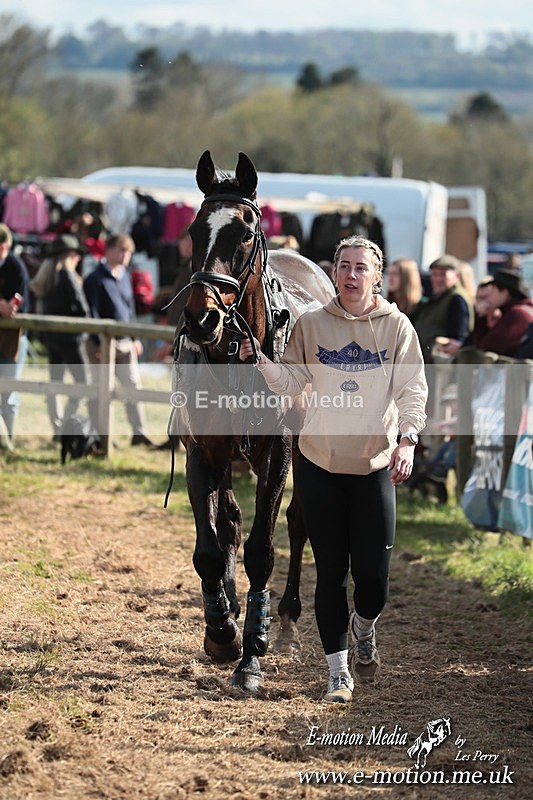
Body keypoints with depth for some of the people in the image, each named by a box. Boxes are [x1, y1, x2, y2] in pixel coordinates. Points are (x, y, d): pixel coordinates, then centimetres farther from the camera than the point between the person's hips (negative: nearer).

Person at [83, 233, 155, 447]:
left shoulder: (125, 276, 12)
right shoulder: (95, 278, -9)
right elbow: (92, 313, -12)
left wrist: (135, 338, 15)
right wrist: (98, 342, -16)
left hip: (125, 342, 6)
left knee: (133, 385, 3)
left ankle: (139, 432, 6)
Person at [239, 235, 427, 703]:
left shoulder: (396, 326, -2)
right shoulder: (312, 324, 3)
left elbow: (413, 391, -4)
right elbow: (292, 382, 7)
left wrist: (407, 441, -18)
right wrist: (259, 361, -10)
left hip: (375, 466, -1)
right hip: (319, 465, 1)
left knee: (373, 573, -4)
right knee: (330, 571, 2)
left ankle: (364, 629, 31)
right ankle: (339, 671, 12)